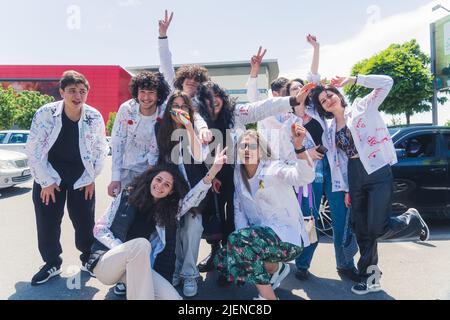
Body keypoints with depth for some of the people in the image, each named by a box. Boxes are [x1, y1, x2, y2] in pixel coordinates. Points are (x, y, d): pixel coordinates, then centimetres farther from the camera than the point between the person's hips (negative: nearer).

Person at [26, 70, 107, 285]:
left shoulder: (94, 117, -9)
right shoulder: (45, 113, -14)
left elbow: (100, 149, 3)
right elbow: (33, 150, -9)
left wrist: (91, 178, 0)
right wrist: (46, 181, -9)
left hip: (82, 178, 1)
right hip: (49, 176, 0)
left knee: (85, 221, 5)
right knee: (47, 223, 5)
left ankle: (89, 260, 27)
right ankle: (52, 263, 27)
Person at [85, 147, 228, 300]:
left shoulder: (169, 210, 5)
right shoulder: (127, 197, 0)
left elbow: (192, 198, -12)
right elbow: (99, 228, -1)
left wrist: (213, 170, -25)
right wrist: (123, 249, -17)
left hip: (136, 267, 3)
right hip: (105, 262, -2)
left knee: (172, 297, -20)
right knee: (141, 244, -34)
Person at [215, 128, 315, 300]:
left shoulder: (274, 168, -14)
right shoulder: (238, 173, 6)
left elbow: (305, 177, -32)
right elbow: (238, 208, 9)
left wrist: (298, 146, -47)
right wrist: (242, 234, -7)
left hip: (287, 235, -7)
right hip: (262, 234, 8)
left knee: (238, 242, -28)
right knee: (223, 259, -4)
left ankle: (268, 296, -9)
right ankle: (277, 268, 15)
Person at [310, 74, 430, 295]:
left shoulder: (362, 107, 2)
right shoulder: (331, 130, 14)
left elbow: (386, 83, -10)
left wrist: (353, 79, -12)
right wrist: (346, 190, 14)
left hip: (378, 174, -5)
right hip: (355, 179, 5)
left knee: (377, 230, -11)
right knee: (362, 231, 6)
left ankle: (412, 220, 21)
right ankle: (370, 279, 20)